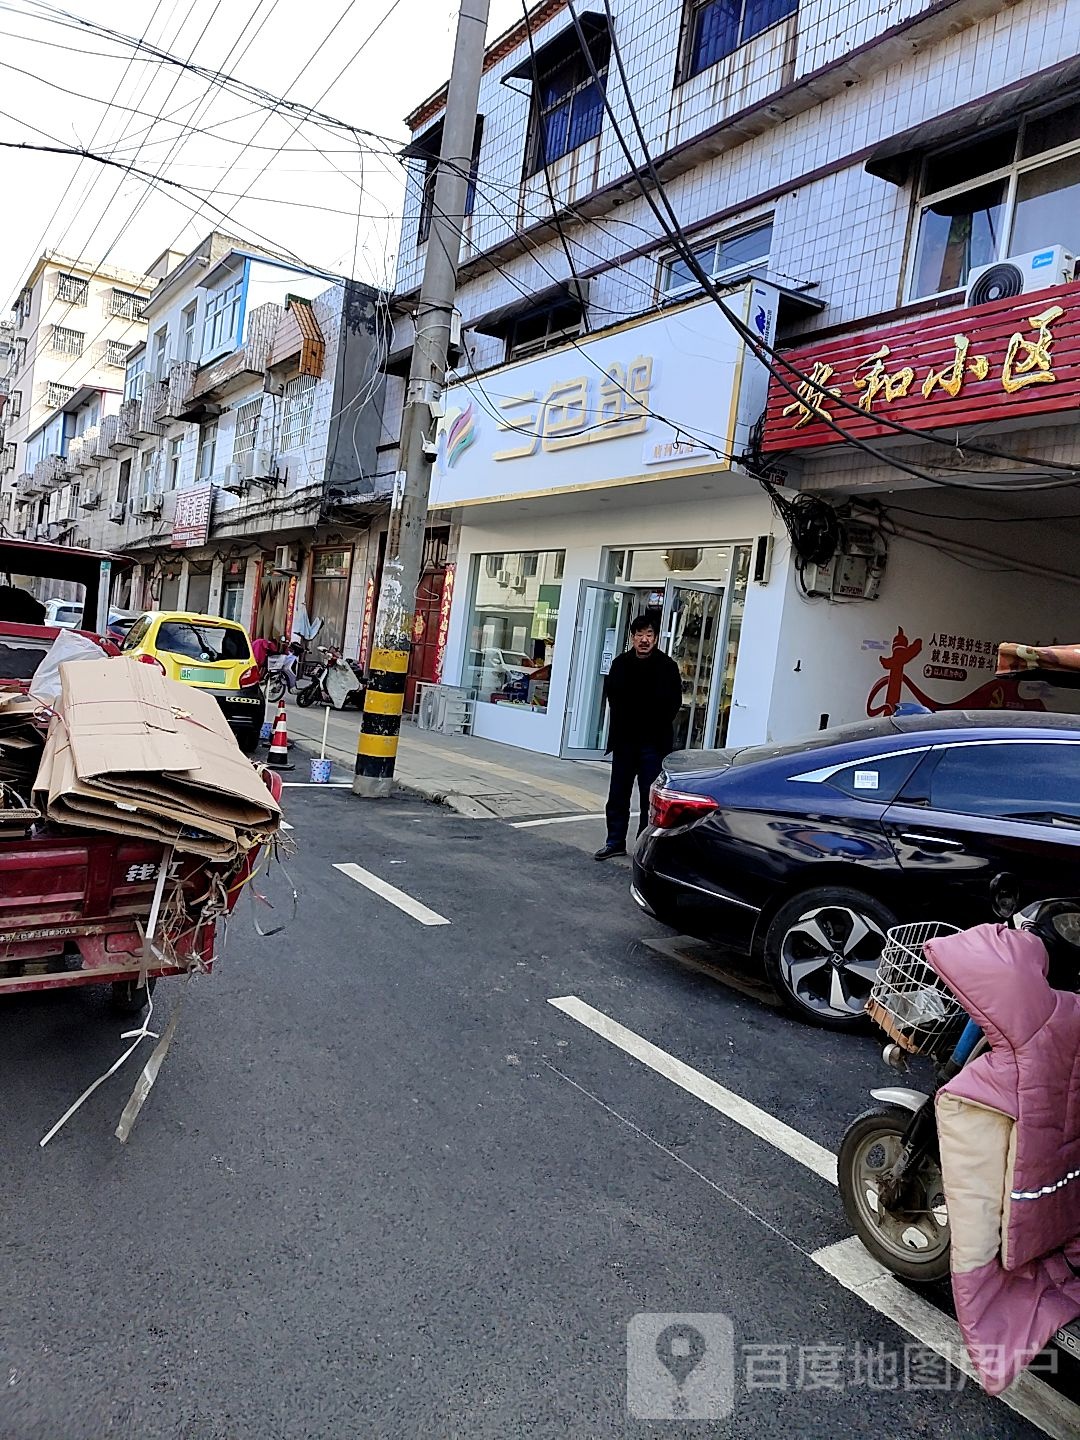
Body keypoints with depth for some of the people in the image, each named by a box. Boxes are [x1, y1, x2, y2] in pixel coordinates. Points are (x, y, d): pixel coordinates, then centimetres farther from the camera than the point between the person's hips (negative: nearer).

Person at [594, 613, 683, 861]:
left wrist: (658, 727, -3)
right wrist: (619, 725, 5)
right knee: (618, 794, 11)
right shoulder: (620, 663, 1)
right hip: (624, 740, 3)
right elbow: (611, 695, 11)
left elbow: (674, 702, -1)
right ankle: (615, 841, 22)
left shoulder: (667, 666, -7)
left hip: (653, 743, -3)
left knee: (650, 797, 1)